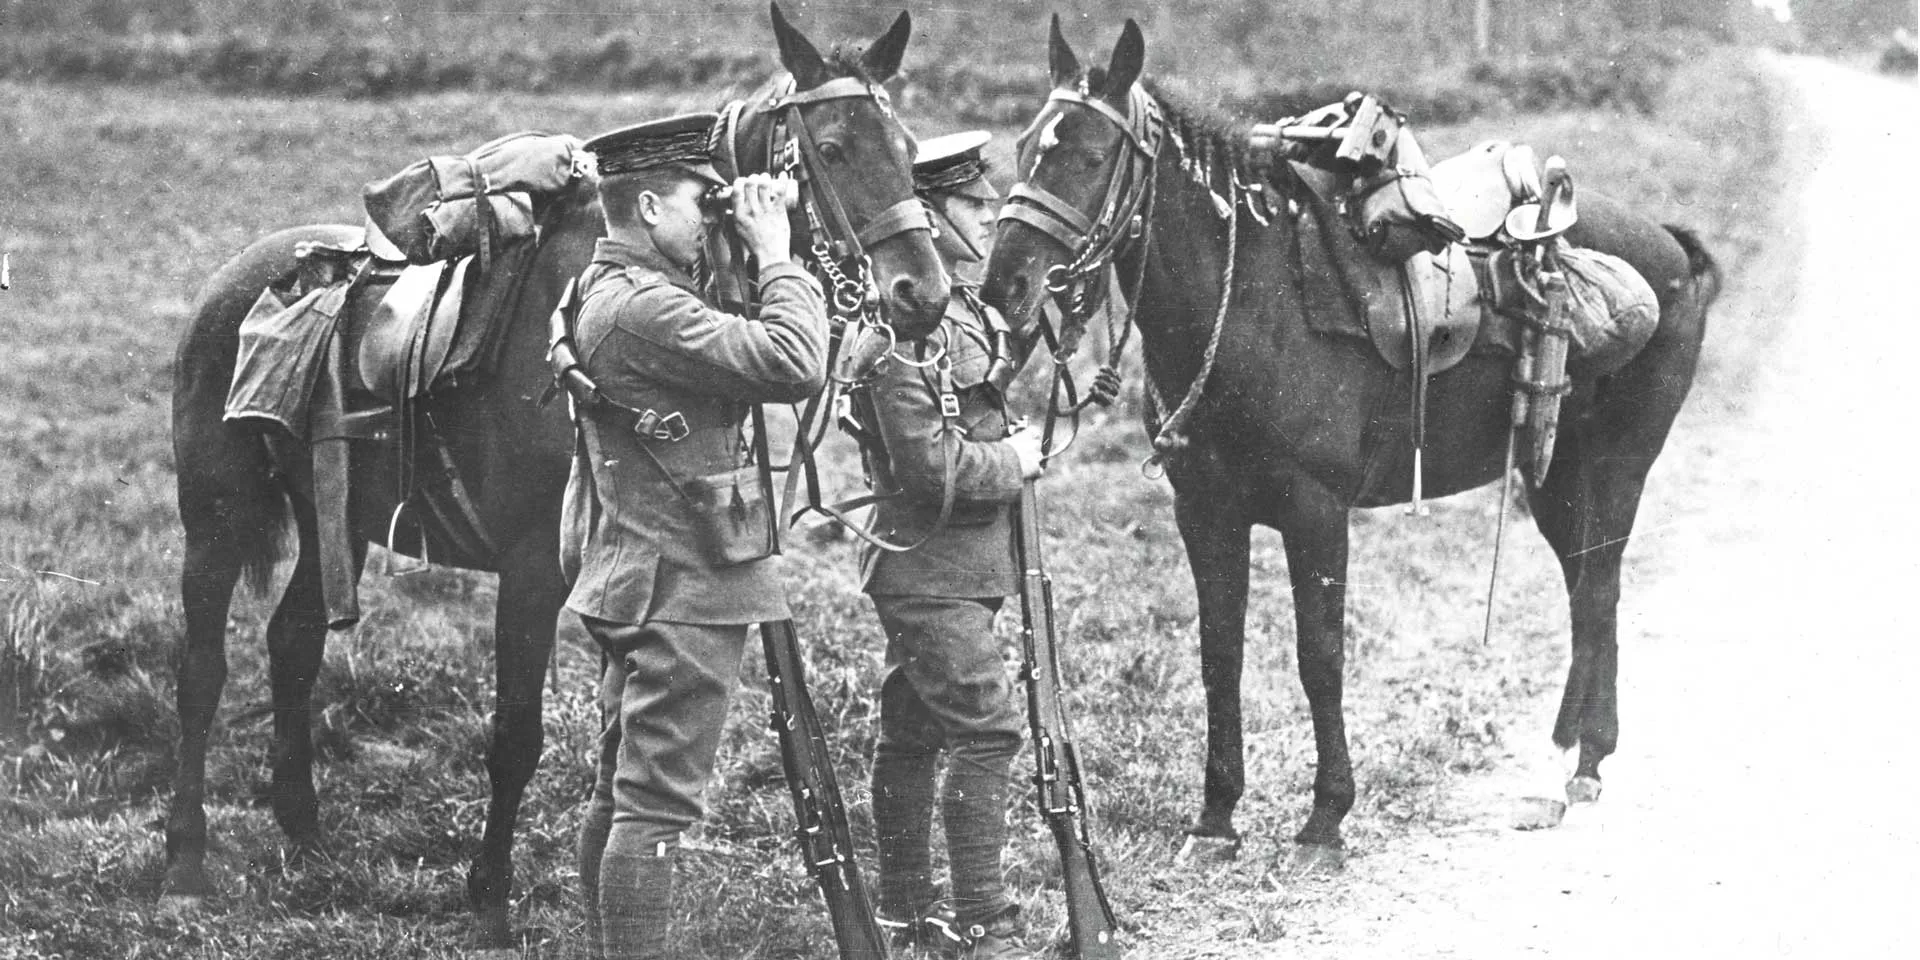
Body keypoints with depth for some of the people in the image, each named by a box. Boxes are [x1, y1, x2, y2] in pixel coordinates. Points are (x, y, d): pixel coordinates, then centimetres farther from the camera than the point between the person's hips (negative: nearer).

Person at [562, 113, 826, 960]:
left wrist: (759, 246, 9)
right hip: (683, 589, -11)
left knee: (622, 792, 16)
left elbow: (739, 351, 21)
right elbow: (793, 365, -27)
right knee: (657, 805, -8)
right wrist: (776, 251, -15)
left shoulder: (609, 293, 12)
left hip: (641, 590, 11)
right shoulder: (645, 307, -21)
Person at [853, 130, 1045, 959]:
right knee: (988, 727, -12)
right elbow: (930, 464, -23)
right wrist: (1015, 461, -10)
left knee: (913, 731, 15)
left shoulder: (973, 312, 12)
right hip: (930, 568, -10)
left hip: (959, 563, 10)